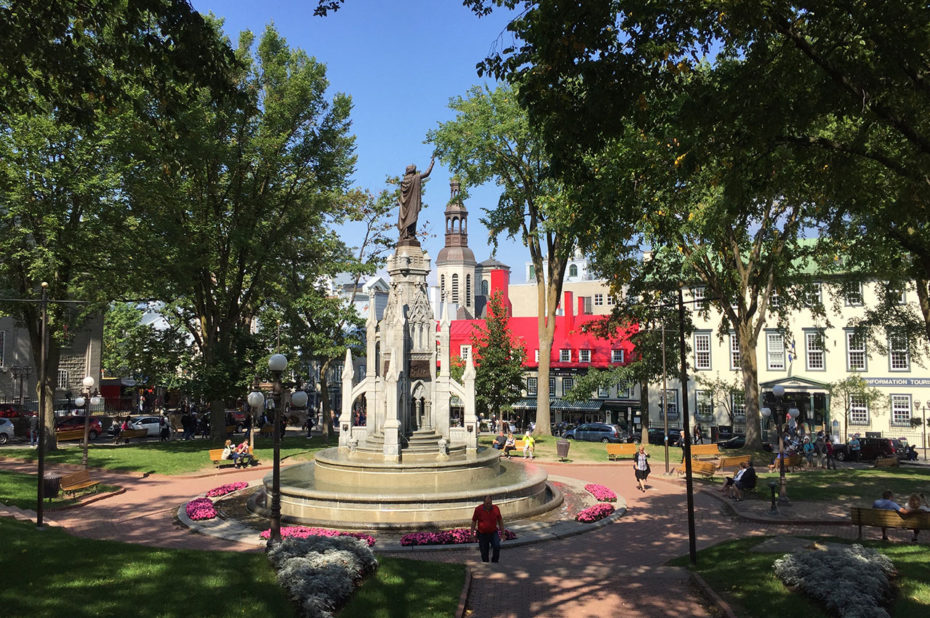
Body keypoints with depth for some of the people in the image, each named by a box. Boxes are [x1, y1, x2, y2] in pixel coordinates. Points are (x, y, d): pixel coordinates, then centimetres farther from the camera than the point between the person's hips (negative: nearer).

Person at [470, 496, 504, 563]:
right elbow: (474, 521, 0)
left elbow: (500, 520, 7)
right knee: (484, 552, 5)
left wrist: (502, 532, 7)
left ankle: (495, 562, -1)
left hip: (493, 532, 0)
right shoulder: (478, 509, -9)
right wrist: (472, 533, -2)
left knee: (497, 546, -20)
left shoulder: (496, 508, -4)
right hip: (482, 534, 0)